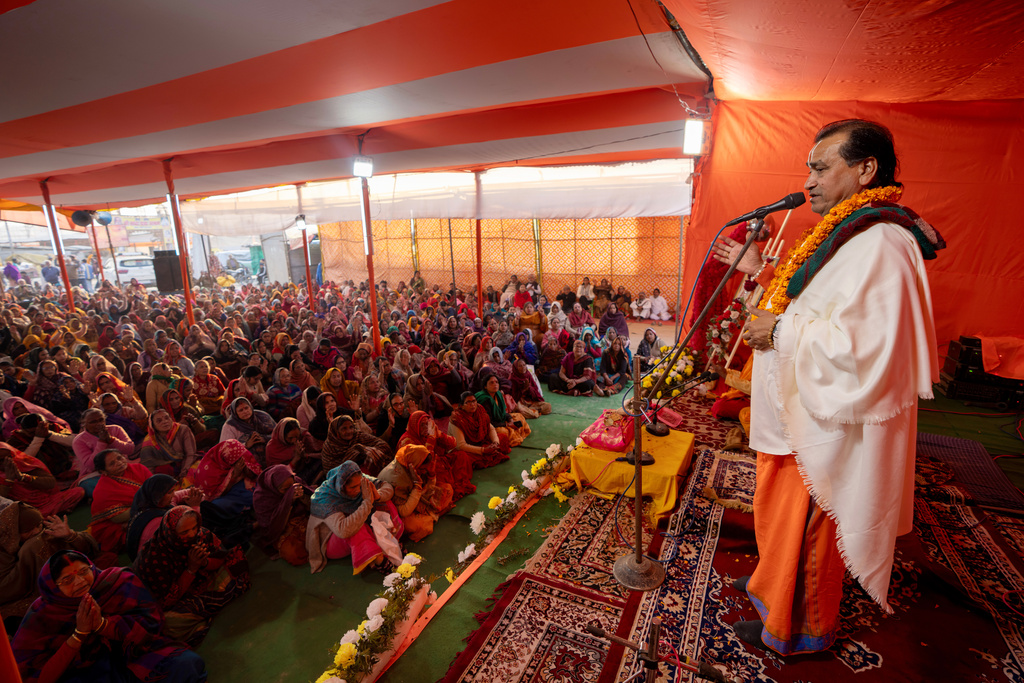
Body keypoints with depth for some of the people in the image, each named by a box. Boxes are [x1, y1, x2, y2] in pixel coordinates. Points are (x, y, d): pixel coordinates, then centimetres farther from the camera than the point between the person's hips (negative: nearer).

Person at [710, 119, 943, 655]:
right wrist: (763, 272, 12)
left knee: (801, 528, 10)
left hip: (825, 425, -10)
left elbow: (865, 345, -33)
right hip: (799, 412, 10)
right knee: (781, 516, 26)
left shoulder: (879, 244, -24)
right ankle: (774, 583, 49)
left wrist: (780, 331, -23)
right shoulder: (845, 234, 10)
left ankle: (798, 629, 34)